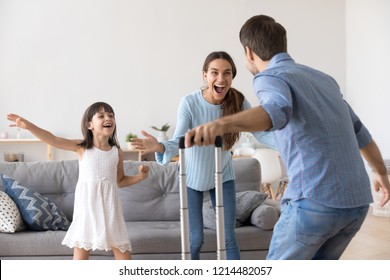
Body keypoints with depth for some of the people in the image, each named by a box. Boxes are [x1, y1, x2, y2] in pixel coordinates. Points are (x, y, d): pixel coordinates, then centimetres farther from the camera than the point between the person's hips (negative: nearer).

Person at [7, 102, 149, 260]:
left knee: (122, 249, 3)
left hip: (109, 204, 2)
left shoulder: (117, 152, 4)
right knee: (81, 248, 1)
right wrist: (29, 126, -26)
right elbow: (52, 140, -13)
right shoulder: (82, 147, -3)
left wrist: (139, 176, -1)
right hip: (87, 205, -2)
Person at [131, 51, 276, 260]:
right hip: (192, 177, -2)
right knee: (195, 239, 3)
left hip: (222, 176, 2)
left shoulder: (239, 102, -19)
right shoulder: (189, 103, -26)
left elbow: (260, 133, -20)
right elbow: (178, 141, -29)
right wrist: (160, 147, -51)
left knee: (228, 237, 3)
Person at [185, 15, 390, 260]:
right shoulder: (322, 78, 21)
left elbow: (277, 110, -30)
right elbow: (359, 131, 32)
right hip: (356, 200, 8)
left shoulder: (270, 77, -4)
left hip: (316, 200, -7)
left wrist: (222, 124, -49)